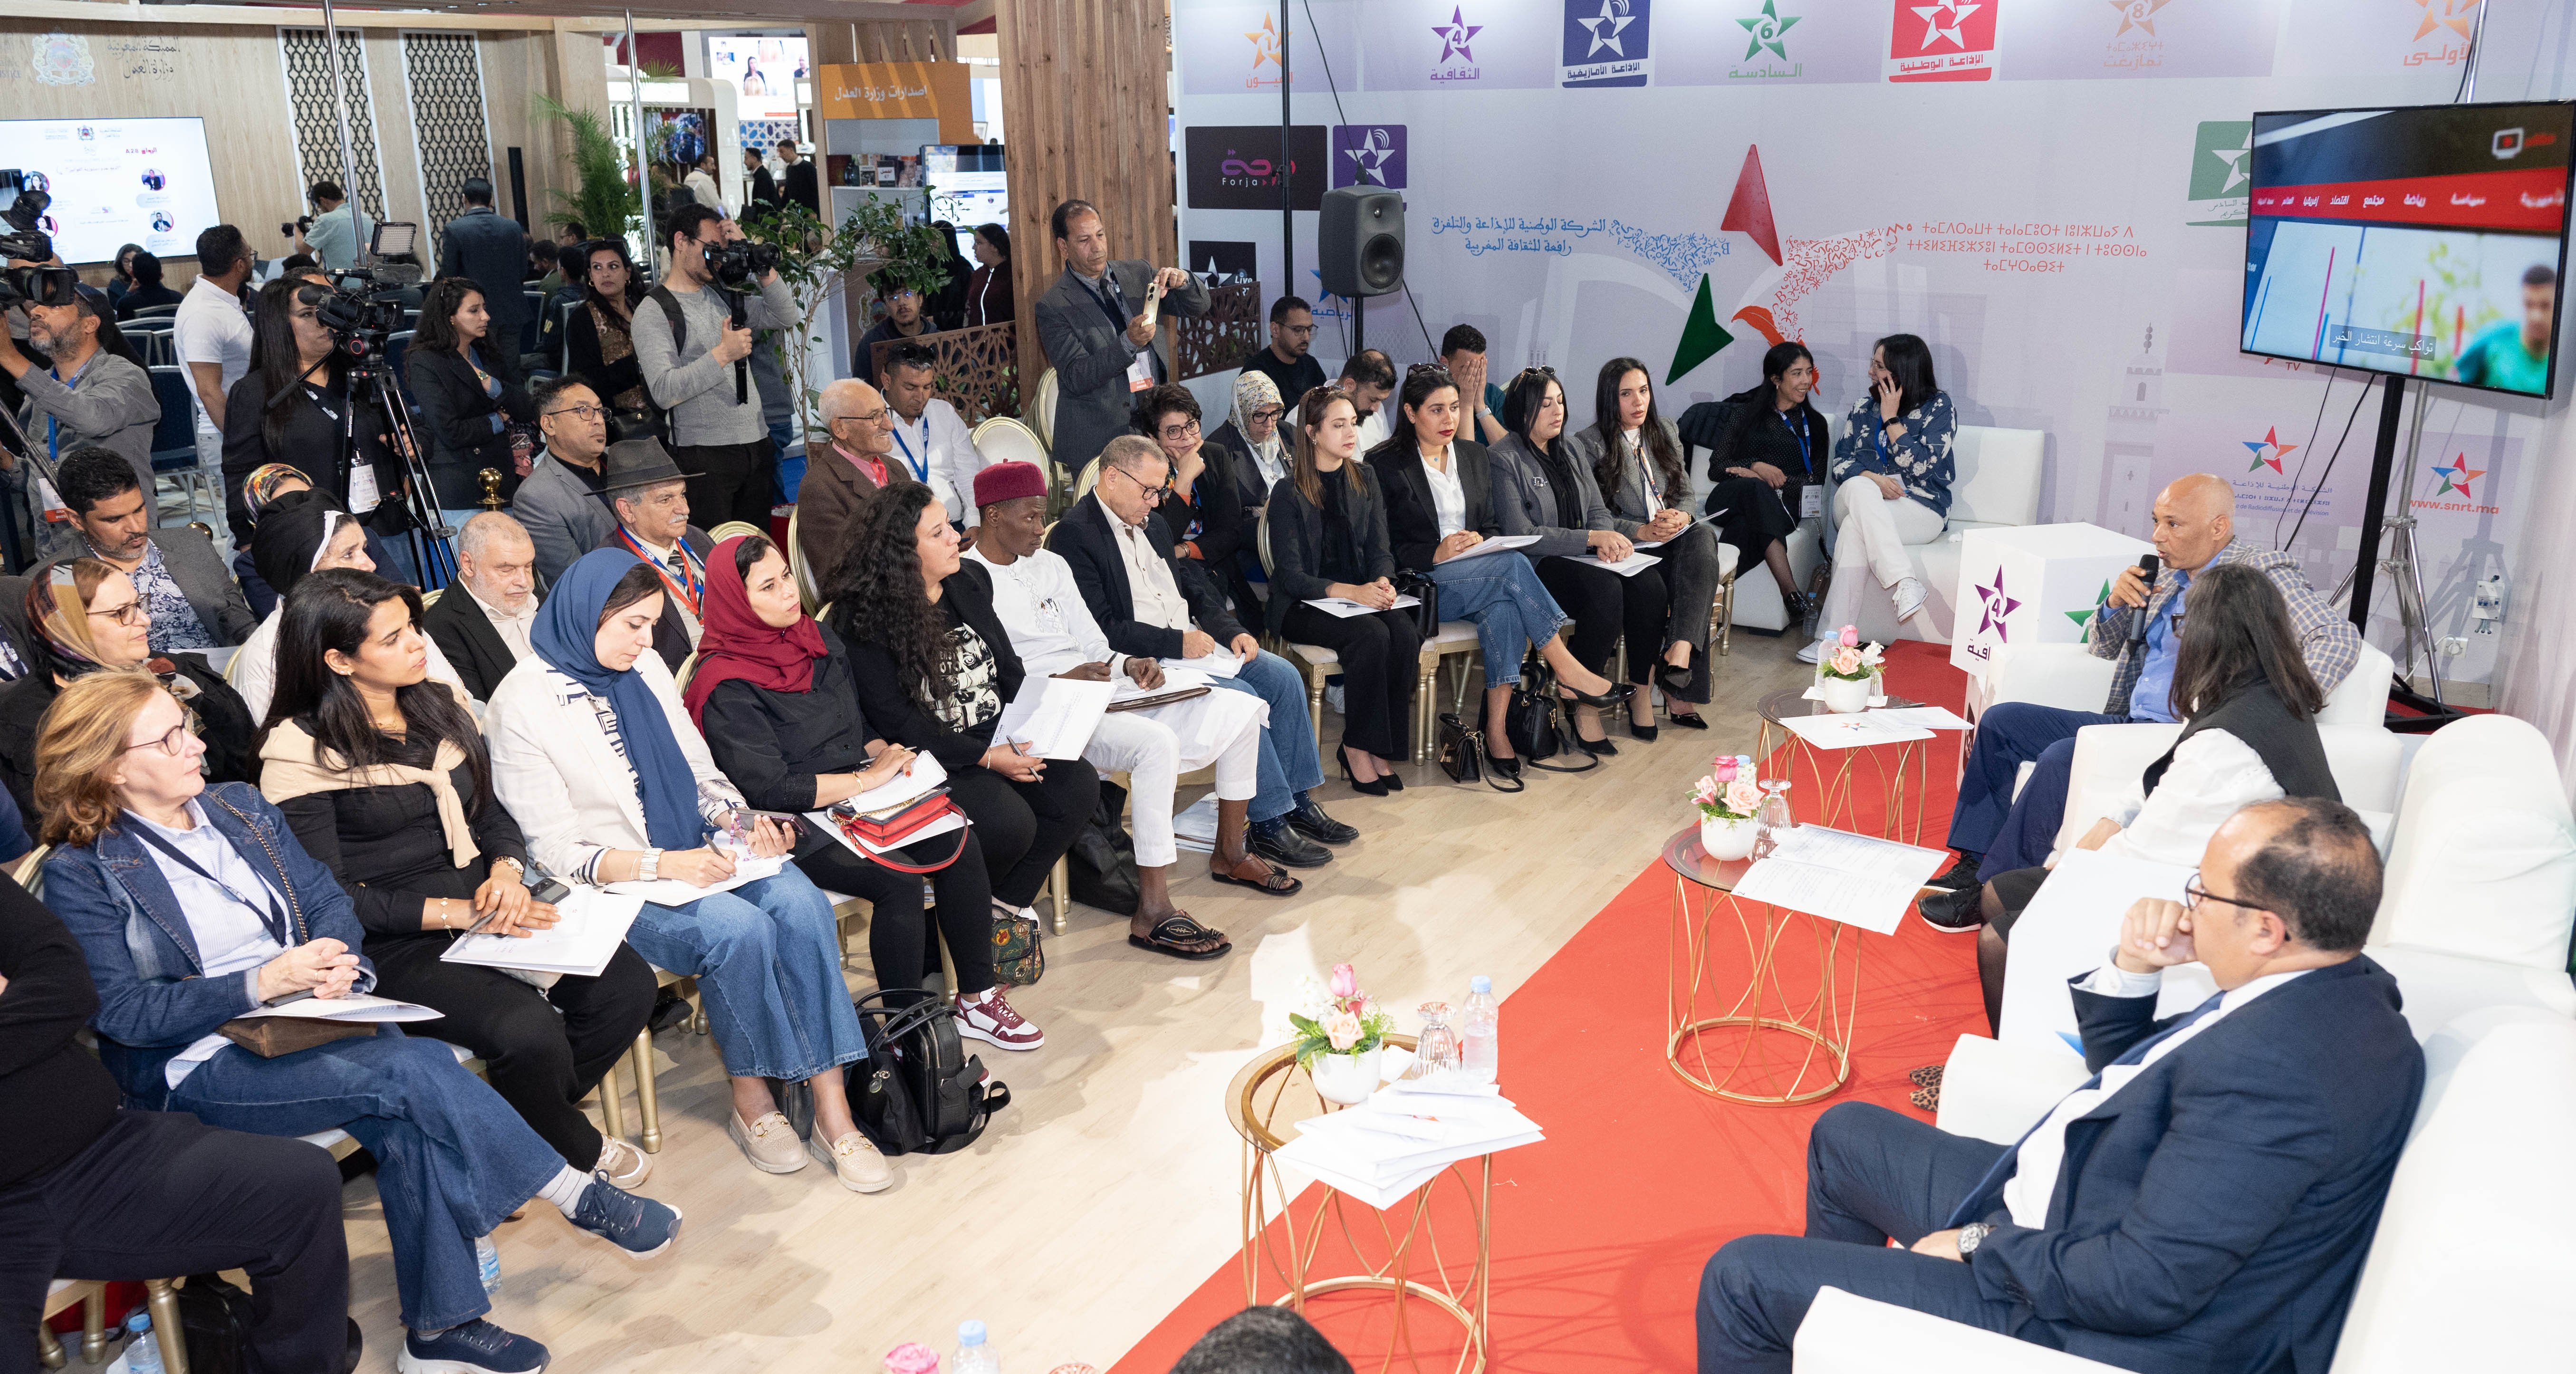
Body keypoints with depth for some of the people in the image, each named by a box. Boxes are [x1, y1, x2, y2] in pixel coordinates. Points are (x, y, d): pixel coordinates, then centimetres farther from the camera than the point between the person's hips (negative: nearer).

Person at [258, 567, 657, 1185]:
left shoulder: (442, 704, 11)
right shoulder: (300, 751, -9)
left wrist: (507, 872, -6)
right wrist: (458, 912, -17)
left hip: (486, 914, 6)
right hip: (395, 948, -6)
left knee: (627, 983, -17)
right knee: (528, 1029, -30)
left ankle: (527, 1122, 5)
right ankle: (573, 1154, 2)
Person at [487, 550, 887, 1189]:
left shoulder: (646, 670, 9)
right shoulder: (523, 705, -10)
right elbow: (554, 851, -13)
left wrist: (742, 819, -6)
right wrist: (663, 865, -26)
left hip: (695, 855, 6)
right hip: (607, 885, -5)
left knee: (802, 905, -23)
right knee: (739, 928, -32)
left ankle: (833, 1112, -22)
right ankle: (751, 1099, -9)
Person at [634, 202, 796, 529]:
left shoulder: (723, 296, 15)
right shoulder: (654, 312, -6)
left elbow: (785, 318, 12)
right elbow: (664, 392, -17)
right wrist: (722, 355, -20)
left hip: (756, 442, 6)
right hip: (704, 455, -6)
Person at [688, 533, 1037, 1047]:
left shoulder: (819, 639, 7)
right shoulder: (727, 691, -16)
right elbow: (770, 789, -22)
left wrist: (883, 751, -1)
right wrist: (868, 777, -17)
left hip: (858, 800, 7)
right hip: (794, 828, -7)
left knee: (960, 842, -14)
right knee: (899, 880, -28)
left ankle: (975, 999, -3)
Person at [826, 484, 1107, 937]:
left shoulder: (969, 583, 9)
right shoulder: (864, 619, -12)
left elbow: (1008, 668, 15)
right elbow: (895, 721, -15)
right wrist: (986, 758, -20)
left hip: (999, 740, 7)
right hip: (934, 759, -7)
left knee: (1079, 787, -15)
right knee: (1010, 823, -28)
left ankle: (1010, 900, 1)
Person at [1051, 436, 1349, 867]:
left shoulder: (1153, 523, 16)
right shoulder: (1073, 535, -13)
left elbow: (1192, 590, 22)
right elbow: (1102, 629, -20)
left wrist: (1232, 632, 4)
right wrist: (1177, 644, -21)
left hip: (1192, 640, 9)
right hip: (1143, 661, -9)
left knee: (1283, 676, -4)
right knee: (1242, 696, -25)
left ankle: (1298, 802, 4)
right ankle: (1269, 824, -15)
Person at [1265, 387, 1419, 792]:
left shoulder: (1365, 478, 9)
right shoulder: (1288, 494, -8)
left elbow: (1380, 550, 8)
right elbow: (1291, 576, -13)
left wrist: (1383, 582, -16)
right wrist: (1352, 591, -27)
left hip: (1363, 595, 5)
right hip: (1301, 605, -5)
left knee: (1406, 634, -26)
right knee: (1371, 635, -32)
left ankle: (1380, 749, -14)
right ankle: (1356, 747, -17)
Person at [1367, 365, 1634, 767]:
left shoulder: (1474, 455, 17)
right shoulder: (1384, 464, -1)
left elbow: (1491, 526, 18)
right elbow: (1382, 547, -6)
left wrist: (1480, 540, -7)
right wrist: (1435, 554, -20)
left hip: (1478, 576, 5)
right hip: (1418, 583, -5)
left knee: (1505, 606, -33)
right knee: (1514, 565, -29)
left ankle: (1497, 726, -34)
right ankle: (1567, 671, -24)